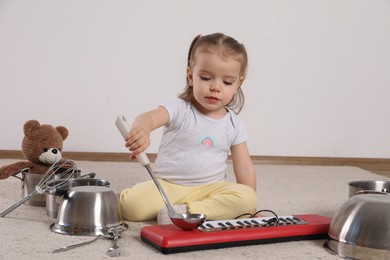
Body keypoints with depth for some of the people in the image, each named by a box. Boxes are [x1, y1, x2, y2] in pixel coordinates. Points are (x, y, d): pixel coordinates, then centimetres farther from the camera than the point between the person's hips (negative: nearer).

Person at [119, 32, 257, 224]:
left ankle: (185, 211, -27)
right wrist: (141, 130, -51)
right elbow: (149, 117, -27)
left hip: (209, 189, 3)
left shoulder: (234, 125, 6)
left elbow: (244, 169, 9)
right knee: (132, 205, -28)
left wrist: (249, 206, 0)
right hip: (167, 185, -2)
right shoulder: (180, 109, -6)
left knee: (246, 197, -26)